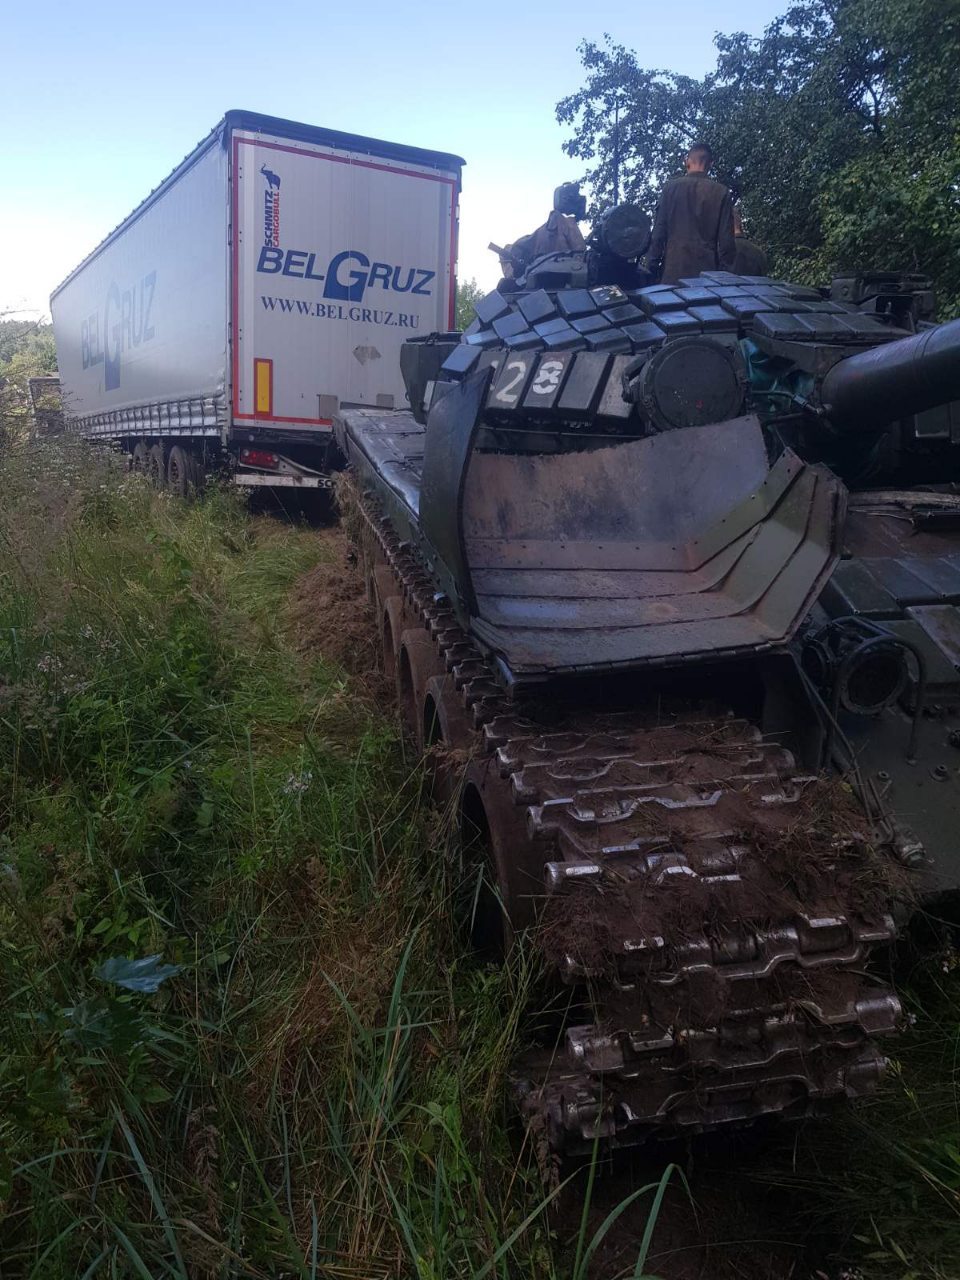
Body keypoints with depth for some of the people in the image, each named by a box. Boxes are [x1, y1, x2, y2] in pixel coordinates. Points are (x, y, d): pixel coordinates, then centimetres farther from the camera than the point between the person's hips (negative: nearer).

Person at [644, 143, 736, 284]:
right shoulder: (722, 193, 2)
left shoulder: (671, 187, 3)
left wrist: (651, 266, 8)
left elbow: (659, 231, 2)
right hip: (707, 271, 0)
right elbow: (726, 239, 1)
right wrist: (725, 273, 8)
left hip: (673, 272, 1)